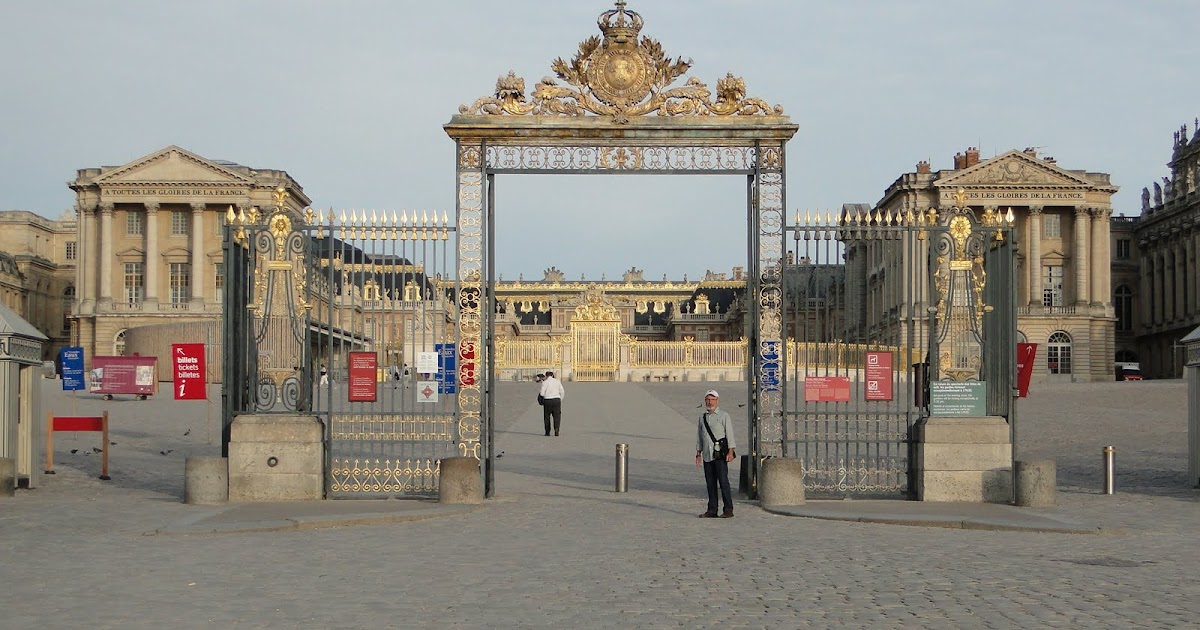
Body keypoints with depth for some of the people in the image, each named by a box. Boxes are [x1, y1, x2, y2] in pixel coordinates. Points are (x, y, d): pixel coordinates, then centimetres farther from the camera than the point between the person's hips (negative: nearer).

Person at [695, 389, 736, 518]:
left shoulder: (724, 416, 2)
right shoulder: (702, 418, 16)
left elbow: (730, 435, -3)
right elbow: (699, 438, 21)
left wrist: (730, 452, -13)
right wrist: (698, 454, 16)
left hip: (720, 455, -5)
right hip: (707, 456, 5)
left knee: (723, 481, -9)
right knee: (710, 483, 5)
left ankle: (728, 510, -6)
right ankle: (712, 510, 9)